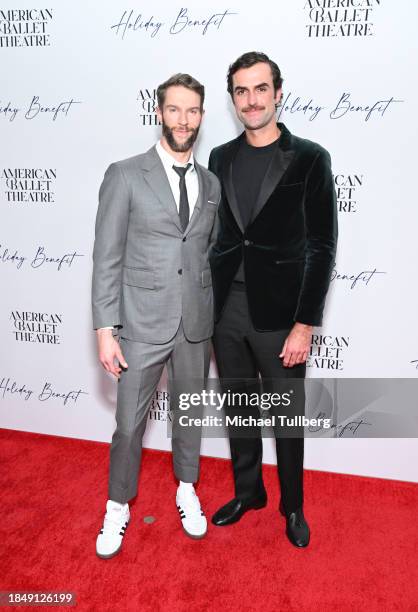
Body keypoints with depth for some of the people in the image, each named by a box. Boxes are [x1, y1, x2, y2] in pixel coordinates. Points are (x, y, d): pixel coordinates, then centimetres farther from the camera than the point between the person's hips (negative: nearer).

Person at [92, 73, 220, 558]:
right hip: (142, 325, -3)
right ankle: (118, 508, 32)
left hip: (196, 325, 4)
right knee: (129, 425, 8)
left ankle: (187, 491, 42)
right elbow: (106, 259, -8)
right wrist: (104, 331, -12)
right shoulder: (125, 175, -6)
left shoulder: (211, 184, 7)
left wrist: (214, 315, 11)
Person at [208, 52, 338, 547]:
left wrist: (305, 324, -12)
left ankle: (292, 506, 35)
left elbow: (321, 247, -8)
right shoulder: (220, 158, 7)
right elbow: (215, 234, 11)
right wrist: (206, 303, 8)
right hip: (225, 311, 4)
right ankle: (248, 492, 40)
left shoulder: (309, 159, -6)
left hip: (279, 315, -4)